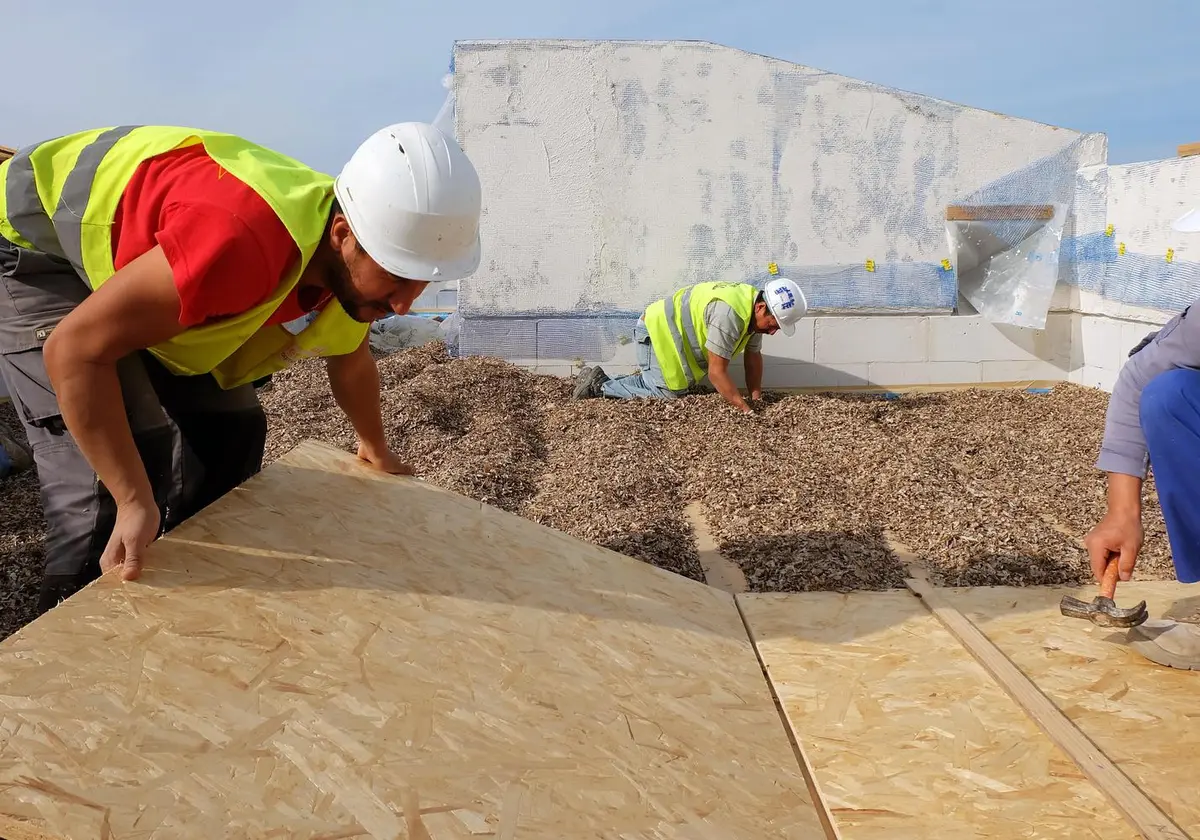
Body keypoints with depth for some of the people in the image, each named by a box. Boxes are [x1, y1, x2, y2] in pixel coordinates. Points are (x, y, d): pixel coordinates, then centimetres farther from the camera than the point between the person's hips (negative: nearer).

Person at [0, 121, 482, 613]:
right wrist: (136, 503, -34)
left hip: (129, 240, 8)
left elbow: (350, 363, 11)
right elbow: (73, 348, -36)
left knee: (231, 428, 4)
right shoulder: (244, 239, -44)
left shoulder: (352, 265, -14)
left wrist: (377, 451, 26)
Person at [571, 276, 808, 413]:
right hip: (657, 331, -10)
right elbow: (716, 372, -31)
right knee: (667, 394, -10)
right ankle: (600, 385, -2)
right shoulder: (729, 314, -34)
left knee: (681, 385, 9)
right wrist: (746, 410, -26)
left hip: (669, 328, 10)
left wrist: (756, 399, 1)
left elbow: (753, 356, 7)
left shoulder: (754, 309, -4)